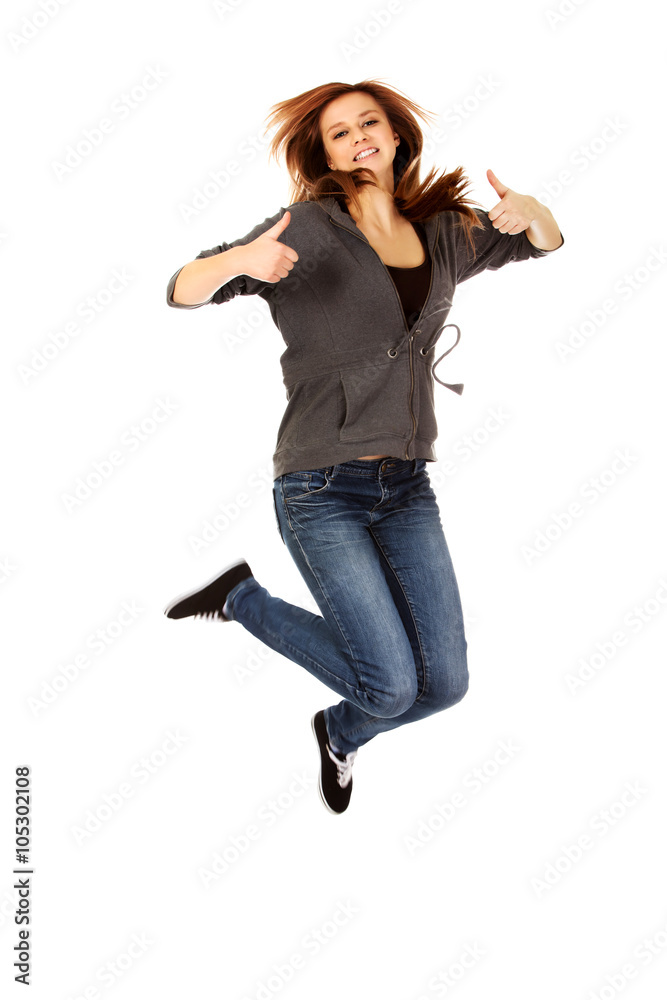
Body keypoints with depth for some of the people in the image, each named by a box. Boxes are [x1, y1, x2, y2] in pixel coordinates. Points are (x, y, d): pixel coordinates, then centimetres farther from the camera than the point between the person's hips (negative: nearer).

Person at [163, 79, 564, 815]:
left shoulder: (443, 234, 9)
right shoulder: (311, 227, -6)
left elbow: (547, 240, 21)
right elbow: (183, 290, -11)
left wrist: (527, 210, -4)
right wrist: (241, 260, -34)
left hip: (408, 487, 5)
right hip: (321, 489, -5)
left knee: (444, 683, 2)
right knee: (391, 685, -10)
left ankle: (342, 732, 35)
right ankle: (243, 600, 13)